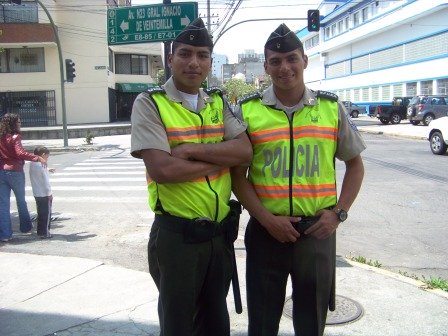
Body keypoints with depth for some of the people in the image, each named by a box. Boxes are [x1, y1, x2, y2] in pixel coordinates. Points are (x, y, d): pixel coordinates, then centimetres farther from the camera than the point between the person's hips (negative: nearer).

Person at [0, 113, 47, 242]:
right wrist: (38, 158, -26)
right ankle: (26, 227, 28)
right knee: (21, 201, 14)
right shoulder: (15, 137, -13)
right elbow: (21, 153, -26)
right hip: (15, 172, -5)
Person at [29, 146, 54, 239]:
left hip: (36, 194, 8)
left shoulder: (32, 164, 5)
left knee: (40, 213, 17)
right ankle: (45, 233, 3)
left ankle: (40, 231, 23)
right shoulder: (41, 166, -18)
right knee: (46, 213, 0)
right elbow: (46, 181, -18)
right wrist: (49, 193, -11)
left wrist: (47, 170, 32)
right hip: (44, 194, -8)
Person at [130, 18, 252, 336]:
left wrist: (192, 149, -19)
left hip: (220, 232, 5)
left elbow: (245, 151, -7)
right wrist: (221, 157, -12)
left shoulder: (218, 103, 7)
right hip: (176, 235, -5)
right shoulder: (150, 103, -9)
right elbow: (162, 169, -22)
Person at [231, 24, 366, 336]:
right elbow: (238, 175, -1)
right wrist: (266, 219, -11)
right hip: (266, 230, -1)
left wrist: (339, 212, -2)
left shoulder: (331, 107, 2)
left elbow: (355, 163, 10)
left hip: (318, 230, 1)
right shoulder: (247, 111, -2)